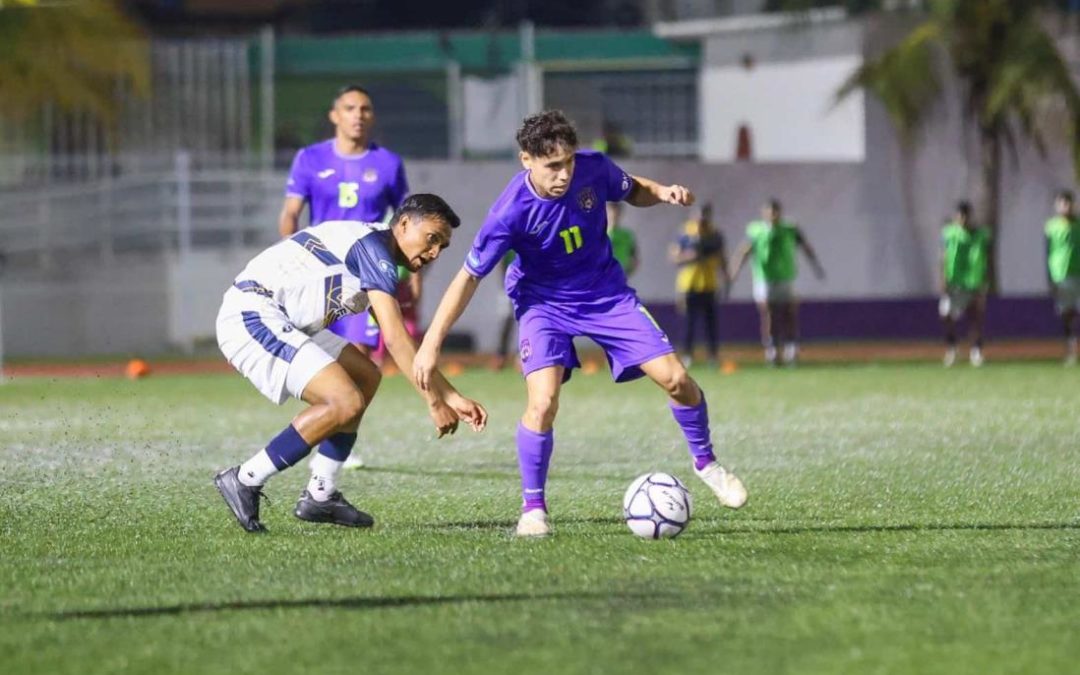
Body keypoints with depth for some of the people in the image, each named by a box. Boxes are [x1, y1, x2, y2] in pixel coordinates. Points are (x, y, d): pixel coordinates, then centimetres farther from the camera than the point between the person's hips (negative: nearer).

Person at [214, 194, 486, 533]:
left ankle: (319, 496, 14)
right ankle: (245, 480, -11)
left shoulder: (378, 263, 19)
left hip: (275, 321, 11)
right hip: (251, 314, -11)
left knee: (364, 377, 17)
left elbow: (408, 348, 25)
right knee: (346, 402, -19)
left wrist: (453, 398, 20)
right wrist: (434, 402, -15)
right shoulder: (373, 246, -12)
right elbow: (395, 338, -18)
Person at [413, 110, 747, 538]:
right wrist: (431, 344, -20)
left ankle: (705, 463, 22)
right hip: (544, 304, -3)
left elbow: (632, 191, 6)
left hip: (606, 294, 3)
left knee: (675, 378, -5)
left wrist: (662, 193, -18)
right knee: (543, 402, -24)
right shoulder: (511, 213, -28)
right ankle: (533, 508, -5)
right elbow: (469, 278, -18)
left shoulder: (593, 168, -19)